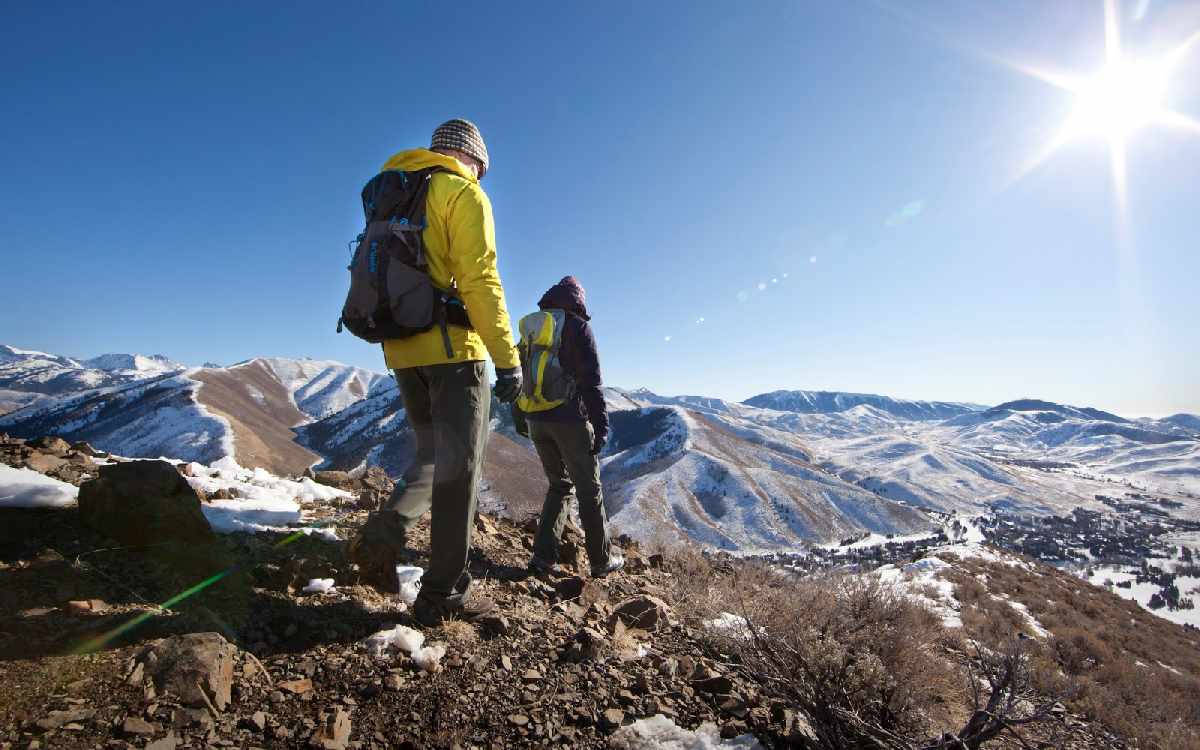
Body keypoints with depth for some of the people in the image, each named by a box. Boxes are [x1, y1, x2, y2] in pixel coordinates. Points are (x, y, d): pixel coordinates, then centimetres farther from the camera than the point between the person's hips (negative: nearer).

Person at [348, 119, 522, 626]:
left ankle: (385, 532, -1)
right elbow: (479, 281, -15)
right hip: (453, 347, -7)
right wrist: (507, 358, -16)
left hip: (401, 350, 7)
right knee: (458, 468, 0)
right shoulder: (464, 194, -2)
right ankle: (444, 595, 7)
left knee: (432, 456, 20)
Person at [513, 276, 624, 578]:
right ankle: (602, 560, 17)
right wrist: (601, 424, -10)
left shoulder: (530, 329, 12)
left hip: (536, 421, 6)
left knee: (559, 485, 18)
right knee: (589, 490, 7)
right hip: (569, 420, -6)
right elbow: (590, 381, -12)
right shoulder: (577, 327, -6)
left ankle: (544, 555, 11)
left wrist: (519, 419, 25)